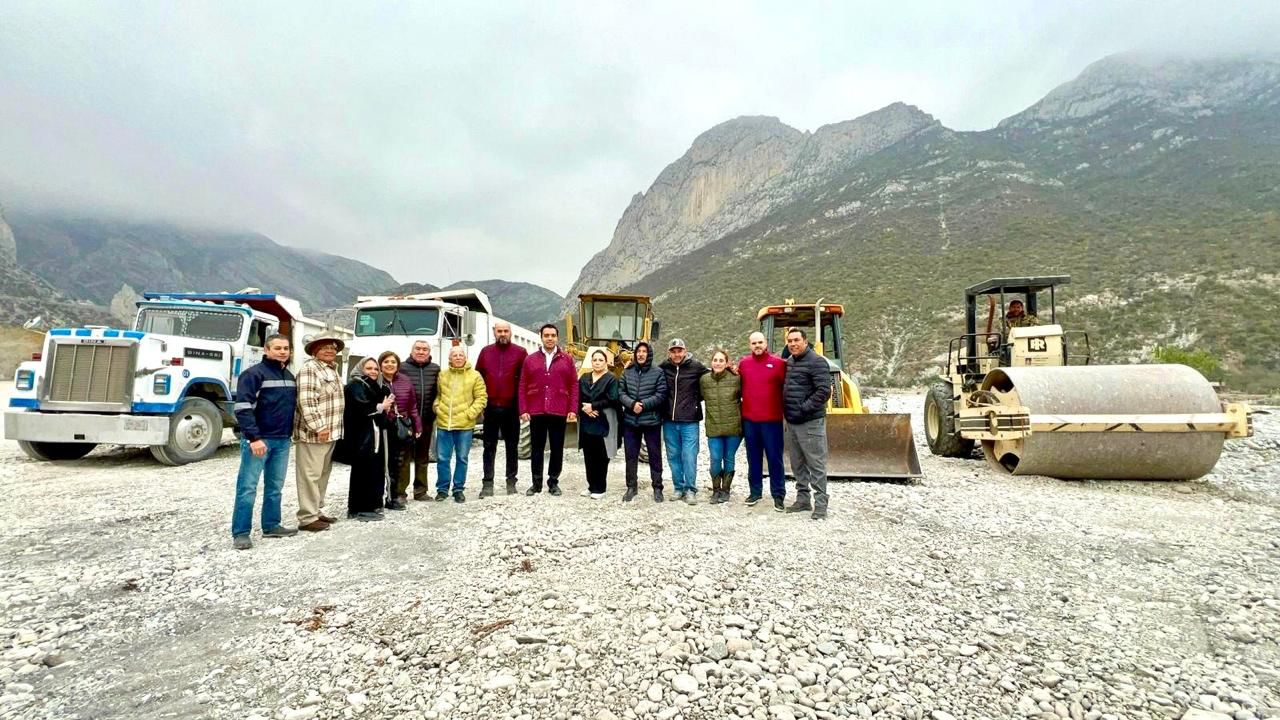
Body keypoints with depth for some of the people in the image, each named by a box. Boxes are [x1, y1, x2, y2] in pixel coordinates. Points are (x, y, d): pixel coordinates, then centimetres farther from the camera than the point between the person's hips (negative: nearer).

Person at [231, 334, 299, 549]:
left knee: (275, 487, 13)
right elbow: (243, 408, -17)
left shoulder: (290, 377, 13)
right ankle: (240, 533, 3)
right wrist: (254, 437, -22)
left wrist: (290, 433, 15)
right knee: (247, 487, -3)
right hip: (258, 439, -7)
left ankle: (271, 526, 22)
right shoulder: (254, 374, -10)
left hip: (282, 440, 7)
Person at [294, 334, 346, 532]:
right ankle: (307, 518, 0)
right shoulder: (309, 369, -11)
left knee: (323, 474, 16)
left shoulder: (332, 370, 17)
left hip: (331, 432, 9)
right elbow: (306, 402, -19)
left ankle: (317, 511, 26)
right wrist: (319, 427, -21)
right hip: (313, 433, -9)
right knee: (310, 475, -5)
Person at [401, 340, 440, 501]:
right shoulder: (402, 367, -2)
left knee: (423, 457, 13)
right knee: (404, 457, 0)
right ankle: (400, 491, 8)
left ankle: (421, 490, 22)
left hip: (427, 420, 3)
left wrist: (436, 408, 6)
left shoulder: (435, 369, 7)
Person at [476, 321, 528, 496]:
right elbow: (478, 376, 9)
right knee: (489, 446, 5)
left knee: (512, 446, 8)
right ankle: (487, 483, 10)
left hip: (511, 407, -2)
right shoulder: (486, 352, 8)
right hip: (491, 407, 2)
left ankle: (511, 482, 17)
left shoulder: (520, 352, 0)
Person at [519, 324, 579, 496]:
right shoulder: (530, 359, 8)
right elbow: (523, 387, 6)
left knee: (557, 449, 6)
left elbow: (574, 385, 2)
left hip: (559, 412, -1)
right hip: (536, 412, 1)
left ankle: (553, 482, 18)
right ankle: (536, 483, 18)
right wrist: (523, 410, -2)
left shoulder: (567, 359, 5)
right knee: (536, 448, 8)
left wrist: (573, 409, -5)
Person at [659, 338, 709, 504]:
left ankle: (691, 490, 11)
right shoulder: (663, 367, 2)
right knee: (673, 457, 10)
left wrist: (697, 399, -2)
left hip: (689, 421, -3)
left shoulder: (696, 367, -5)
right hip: (669, 421, 3)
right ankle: (678, 488, 22)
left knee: (689, 457, -2)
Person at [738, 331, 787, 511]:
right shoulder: (743, 363, 6)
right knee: (753, 457, 13)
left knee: (774, 457, 2)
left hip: (772, 419, -3)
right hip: (749, 419, 3)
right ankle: (754, 491, 24)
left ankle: (778, 495, 12)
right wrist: (742, 408, 6)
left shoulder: (778, 363, -4)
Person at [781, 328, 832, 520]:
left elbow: (824, 391, -20)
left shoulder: (817, 362, -12)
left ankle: (820, 504, 6)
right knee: (798, 464, 15)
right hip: (791, 423, 8)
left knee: (816, 465, -2)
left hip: (811, 423, -8)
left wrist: (804, 409, -19)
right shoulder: (789, 362, 13)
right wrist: (787, 411, 15)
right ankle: (802, 499, 26)